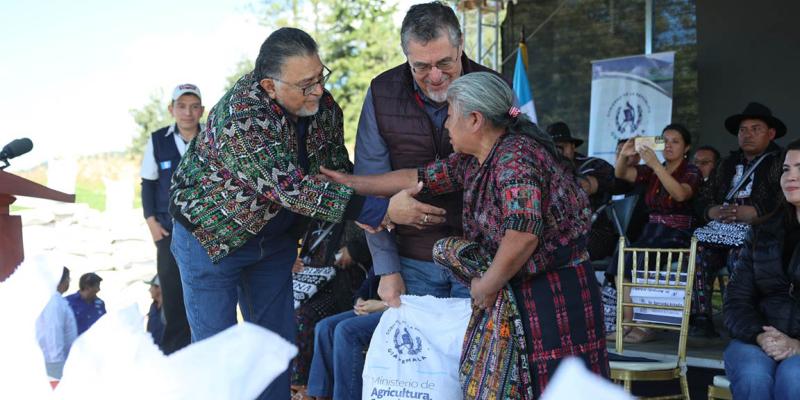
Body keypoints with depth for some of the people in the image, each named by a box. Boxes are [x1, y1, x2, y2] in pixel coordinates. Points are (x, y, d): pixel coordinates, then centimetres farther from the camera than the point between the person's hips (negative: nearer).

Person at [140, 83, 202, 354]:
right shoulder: (158, 140, 3)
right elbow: (148, 183, 8)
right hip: (170, 228, 0)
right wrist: (151, 220, -1)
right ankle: (174, 349, 9)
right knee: (172, 288, 0)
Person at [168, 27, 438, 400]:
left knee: (279, 341, 9)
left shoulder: (324, 105, -11)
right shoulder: (239, 116, -32)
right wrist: (377, 209, -42)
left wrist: (359, 209, -20)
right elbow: (293, 188, -39)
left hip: (274, 239, 6)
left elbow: (338, 168, 2)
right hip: (211, 236, -6)